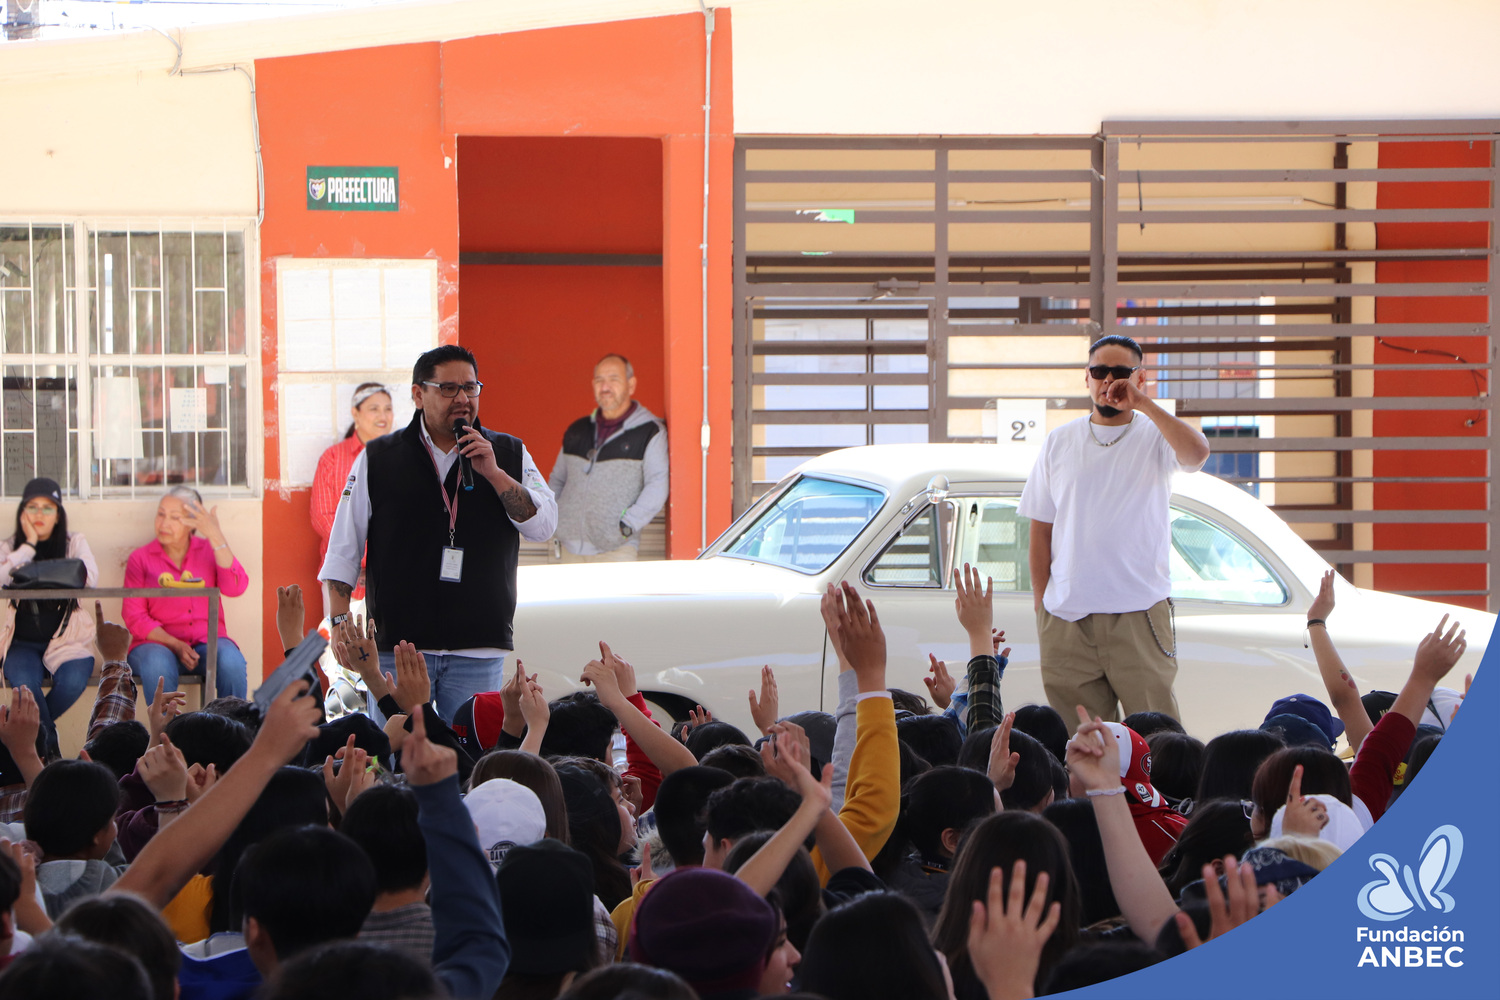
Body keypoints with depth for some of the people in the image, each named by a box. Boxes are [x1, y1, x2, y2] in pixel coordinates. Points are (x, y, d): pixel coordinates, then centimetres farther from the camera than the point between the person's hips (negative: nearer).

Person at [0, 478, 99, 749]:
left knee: (73, 681, -30)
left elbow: (91, 579, -11)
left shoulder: (74, 543, 8)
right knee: (24, 683, -32)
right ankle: (49, 744, -6)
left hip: (66, 638, 1)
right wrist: (29, 546, -10)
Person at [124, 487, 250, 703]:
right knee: (158, 665, -38)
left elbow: (235, 588, -6)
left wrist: (215, 537, -13)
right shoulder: (140, 559, 9)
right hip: (158, 643, -1)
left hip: (206, 641, 1)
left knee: (231, 661, -33)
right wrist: (175, 645, -15)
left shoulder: (209, 550, 13)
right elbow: (135, 618, 0)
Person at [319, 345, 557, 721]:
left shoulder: (508, 455, 10)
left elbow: (544, 524, 0)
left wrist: (494, 474, -10)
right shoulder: (377, 460, 6)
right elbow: (343, 550, 8)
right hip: (397, 644, -1)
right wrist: (340, 621, 0)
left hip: (478, 650, 1)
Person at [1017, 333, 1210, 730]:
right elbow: (1041, 530, 14)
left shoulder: (1156, 436, 4)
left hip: (1139, 612, -3)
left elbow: (1197, 453, -21)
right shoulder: (1059, 443, 13)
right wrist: (1041, 604, 7)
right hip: (1066, 617, 3)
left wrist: (1142, 403, -18)